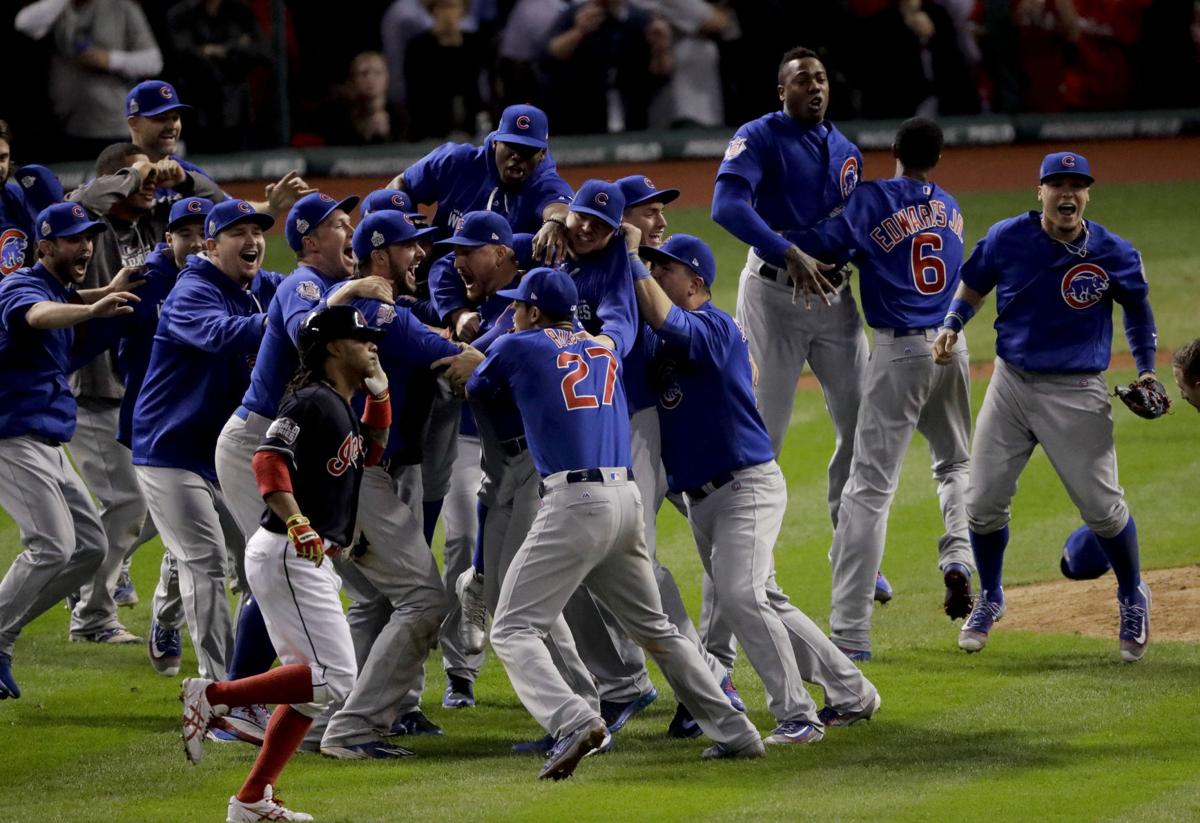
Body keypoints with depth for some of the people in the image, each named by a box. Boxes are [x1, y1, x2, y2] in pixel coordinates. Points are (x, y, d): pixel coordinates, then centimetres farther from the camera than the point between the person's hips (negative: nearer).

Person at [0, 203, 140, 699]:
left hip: (48, 446, 10)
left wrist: (107, 294, 25)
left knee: (90, 547, 8)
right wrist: (92, 311, -58)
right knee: (52, 547, -20)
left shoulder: (59, 289, 15)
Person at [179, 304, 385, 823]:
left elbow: (367, 454, 33)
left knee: (313, 682, 12)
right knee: (334, 677, -16)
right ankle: (214, 697, -11)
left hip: (309, 560, 11)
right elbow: (269, 460, -25)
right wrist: (296, 522, -38)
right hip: (286, 557, -11)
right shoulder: (313, 402, -13)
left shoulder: (341, 406, 16)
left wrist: (379, 394, 18)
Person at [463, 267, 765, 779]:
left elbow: (475, 389, 21)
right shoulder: (606, 349, 19)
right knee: (654, 630, 20)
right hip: (626, 502, 7)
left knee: (513, 630, -7)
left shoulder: (517, 347, 4)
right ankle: (734, 733, 16)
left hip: (574, 501, -7)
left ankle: (573, 721, -31)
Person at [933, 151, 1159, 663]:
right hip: (1011, 385, 2)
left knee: (1102, 508, -4)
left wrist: (1146, 370, 5)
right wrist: (950, 327, -6)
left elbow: (1138, 309, 11)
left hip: (1077, 395, -2)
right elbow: (972, 290, 11)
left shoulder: (1113, 254, -8)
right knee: (983, 503, 1)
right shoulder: (1007, 238, -5)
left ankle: (1133, 599, 22)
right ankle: (990, 599, 28)